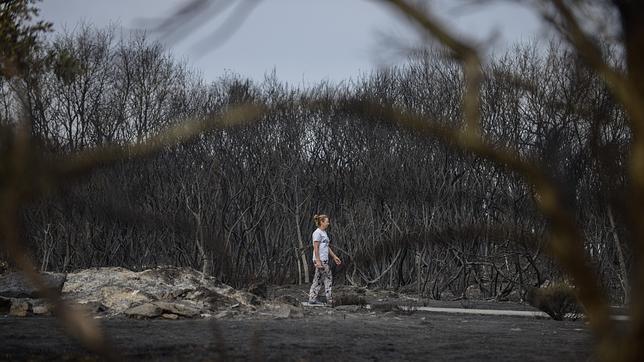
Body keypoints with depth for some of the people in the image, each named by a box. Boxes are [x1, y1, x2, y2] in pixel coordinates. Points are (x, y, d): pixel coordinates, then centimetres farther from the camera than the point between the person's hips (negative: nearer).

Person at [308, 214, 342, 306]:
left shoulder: (324, 233, 17)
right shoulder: (317, 233, -12)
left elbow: (327, 247, 23)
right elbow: (316, 248, -16)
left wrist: (334, 257, 21)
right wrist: (318, 261, -20)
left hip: (324, 260, 9)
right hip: (320, 260, -9)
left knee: (318, 280, 9)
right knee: (328, 278, -5)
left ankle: (312, 299, 11)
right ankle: (330, 300, -2)